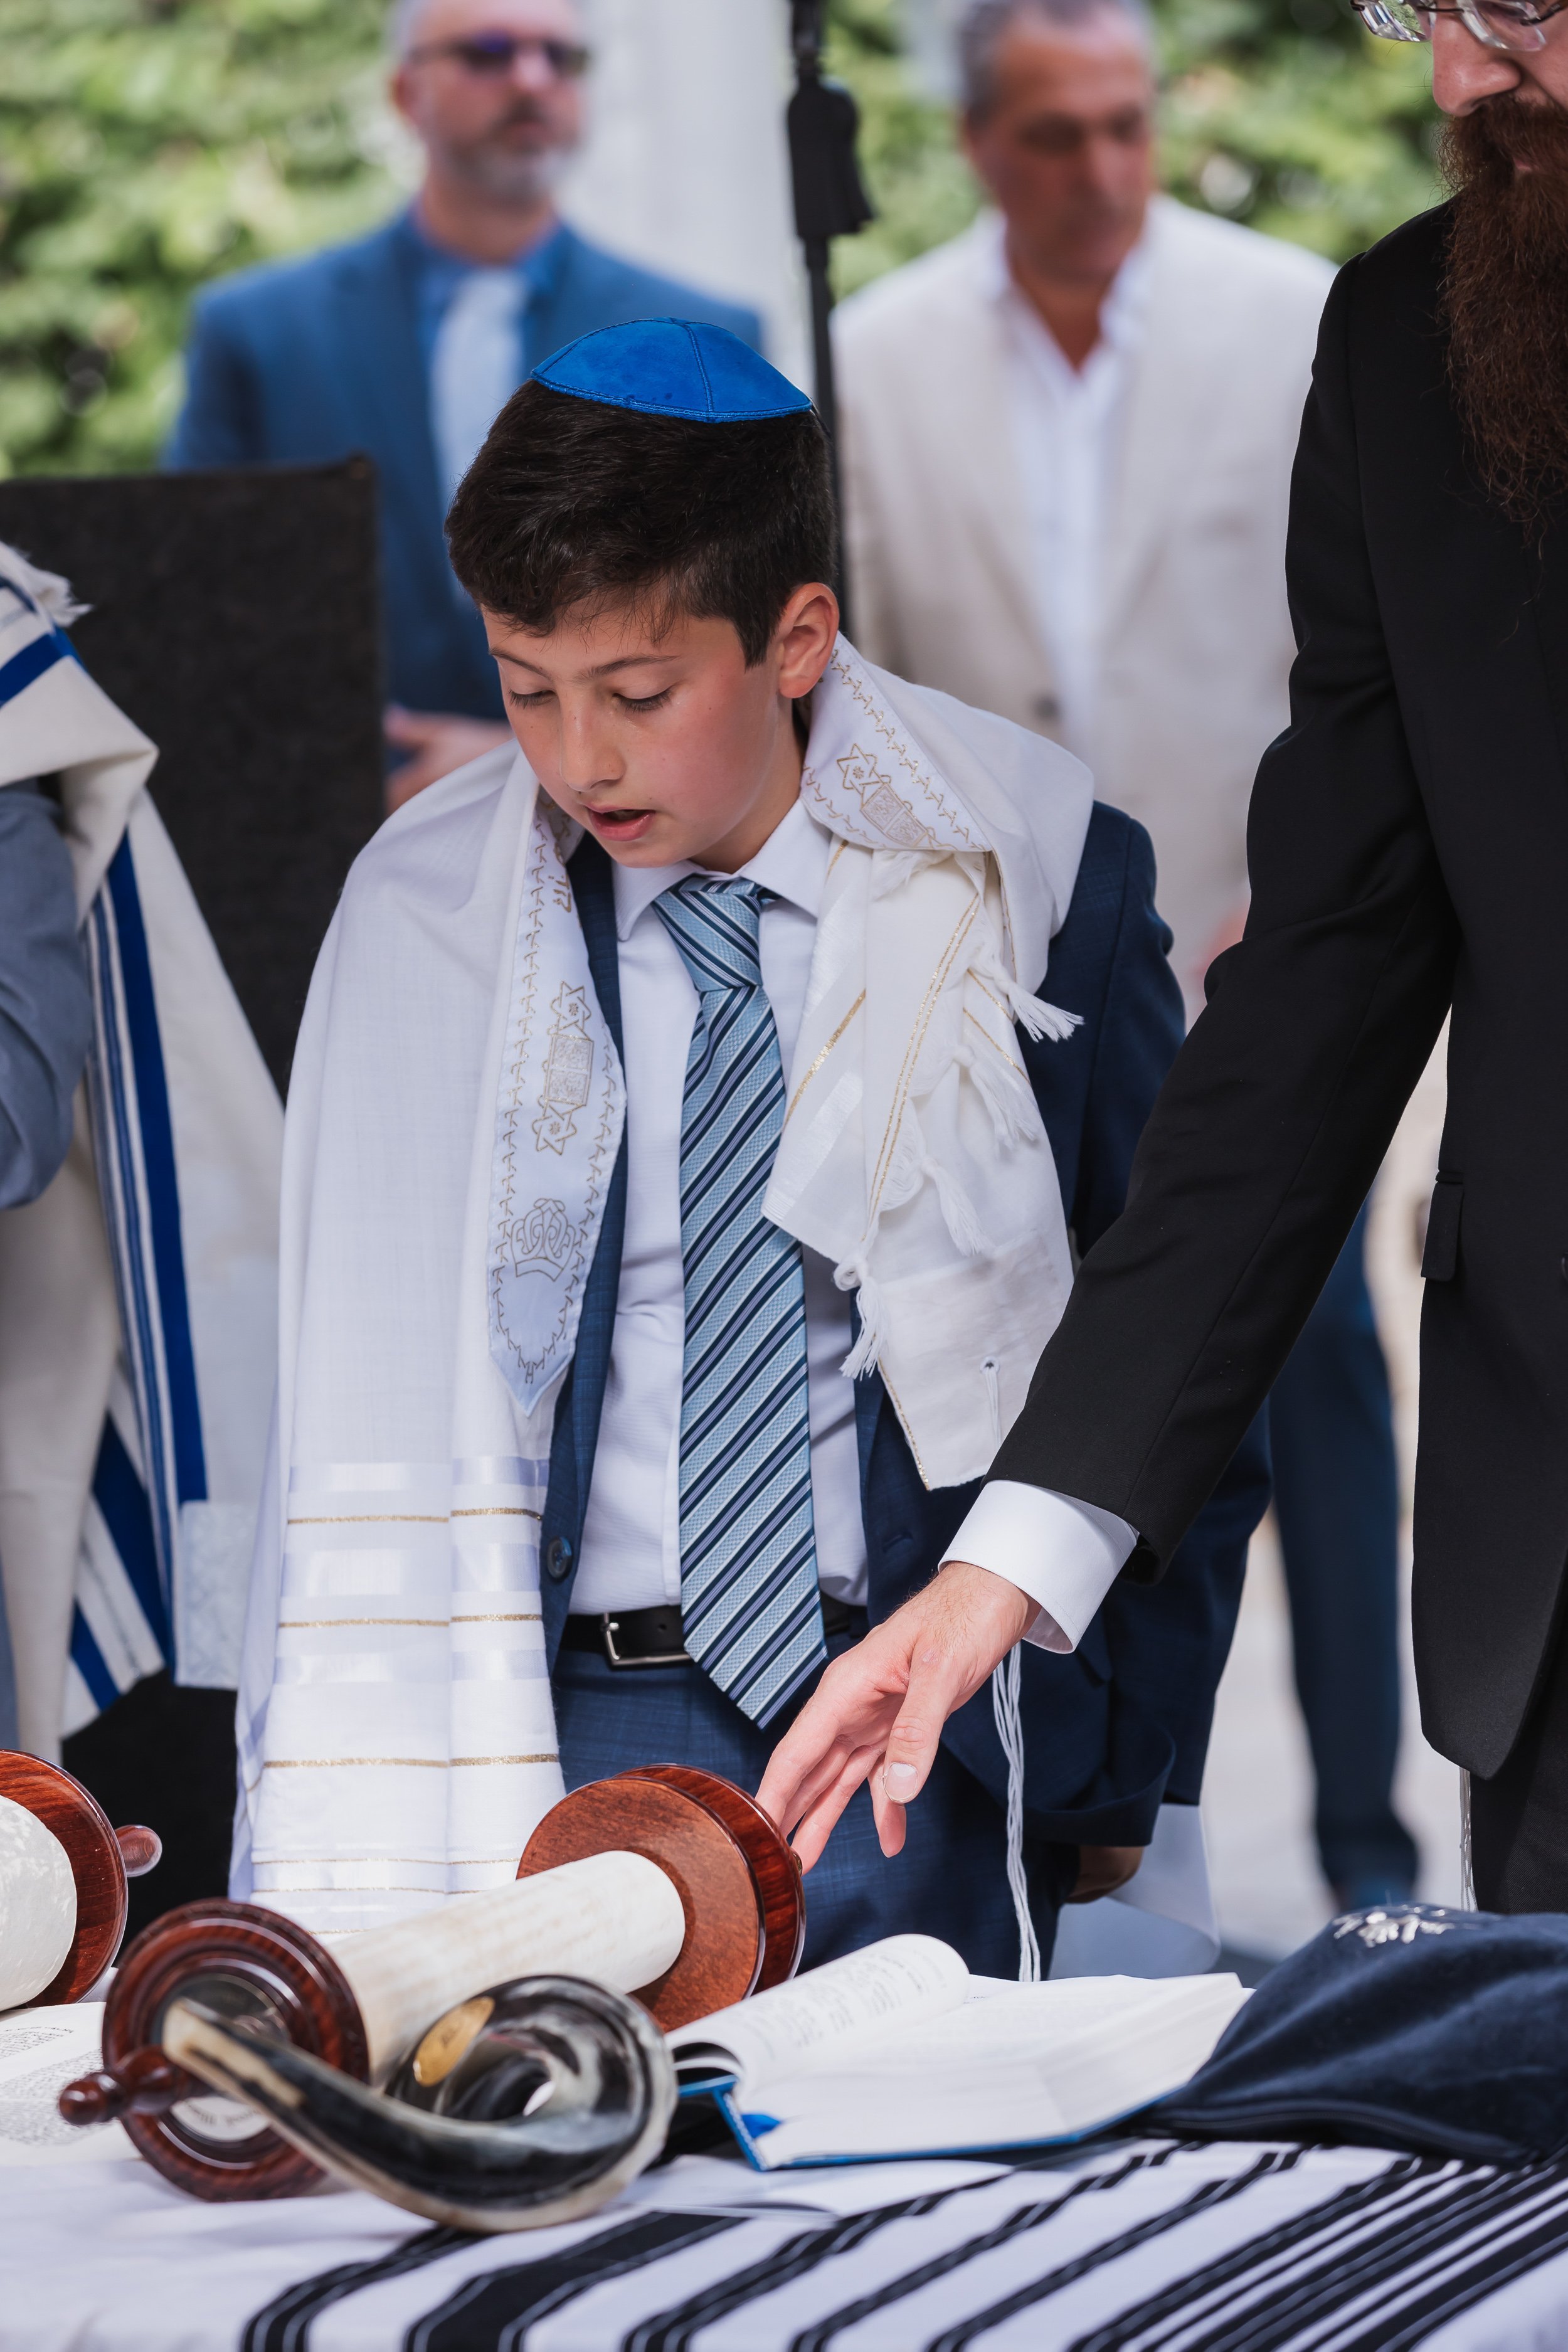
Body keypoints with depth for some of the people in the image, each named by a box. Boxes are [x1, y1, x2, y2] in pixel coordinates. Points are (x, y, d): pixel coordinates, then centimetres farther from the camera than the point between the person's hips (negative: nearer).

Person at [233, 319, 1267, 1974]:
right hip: (563, 1713, 0)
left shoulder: (1029, 876, -1)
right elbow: (374, 1408, 2)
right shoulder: (425, 917, 1)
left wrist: (1123, 1757, 4)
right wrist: (360, 1876, -6)